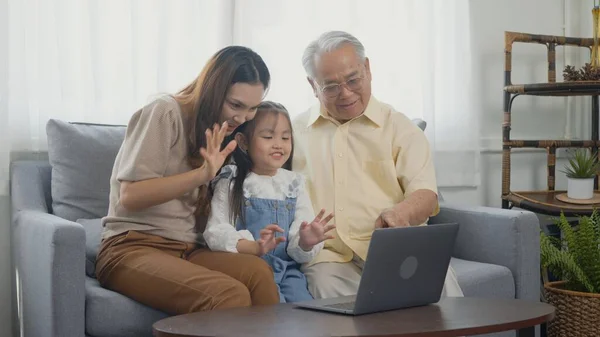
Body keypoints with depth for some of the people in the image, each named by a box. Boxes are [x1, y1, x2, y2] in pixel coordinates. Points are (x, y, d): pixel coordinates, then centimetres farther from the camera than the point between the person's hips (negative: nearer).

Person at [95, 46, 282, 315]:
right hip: (133, 247, -6)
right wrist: (203, 174, -20)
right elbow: (130, 196, -12)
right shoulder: (166, 113, -4)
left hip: (188, 251, 6)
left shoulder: (227, 135, 18)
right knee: (231, 294, -34)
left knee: (258, 271, -29)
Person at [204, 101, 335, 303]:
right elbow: (216, 233, -9)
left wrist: (305, 243, -19)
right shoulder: (231, 183, 3)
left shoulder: (293, 184, 13)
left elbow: (298, 250, 7)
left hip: (286, 269, 4)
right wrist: (255, 247, -26)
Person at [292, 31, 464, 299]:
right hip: (329, 256, 0)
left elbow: (426, 196, -1)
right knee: (326, 284, -34)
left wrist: (400, 213, -25)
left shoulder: (399, 128, 10)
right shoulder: (294, 131, 15)